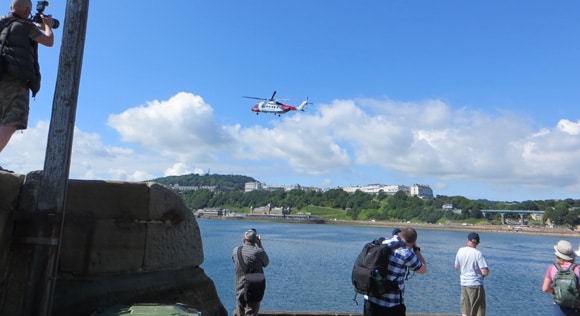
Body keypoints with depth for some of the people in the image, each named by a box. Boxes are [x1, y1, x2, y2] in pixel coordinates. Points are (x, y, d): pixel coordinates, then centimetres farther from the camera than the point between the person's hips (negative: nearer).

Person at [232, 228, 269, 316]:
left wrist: (243, 244, 15)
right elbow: (266, 263, 5)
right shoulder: (259, 252, -14)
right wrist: (260, 245, 6)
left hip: (240, 290, 4)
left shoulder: (236, 251, -4)